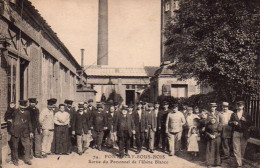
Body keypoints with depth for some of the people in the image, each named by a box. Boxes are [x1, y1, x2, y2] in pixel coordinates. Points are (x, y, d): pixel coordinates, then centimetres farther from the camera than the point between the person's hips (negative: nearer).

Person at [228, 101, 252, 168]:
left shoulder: (246, 115, 8)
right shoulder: (233, 114, 10)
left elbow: (249, 124, 3)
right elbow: (229, 123, 11)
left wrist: (245, 120, -15)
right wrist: (233, 122, -10)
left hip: (244, 134, 1)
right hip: (236, 133, 0)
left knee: (242, 148, 8)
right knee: (236, 149, -8)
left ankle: (241, 159, 29)